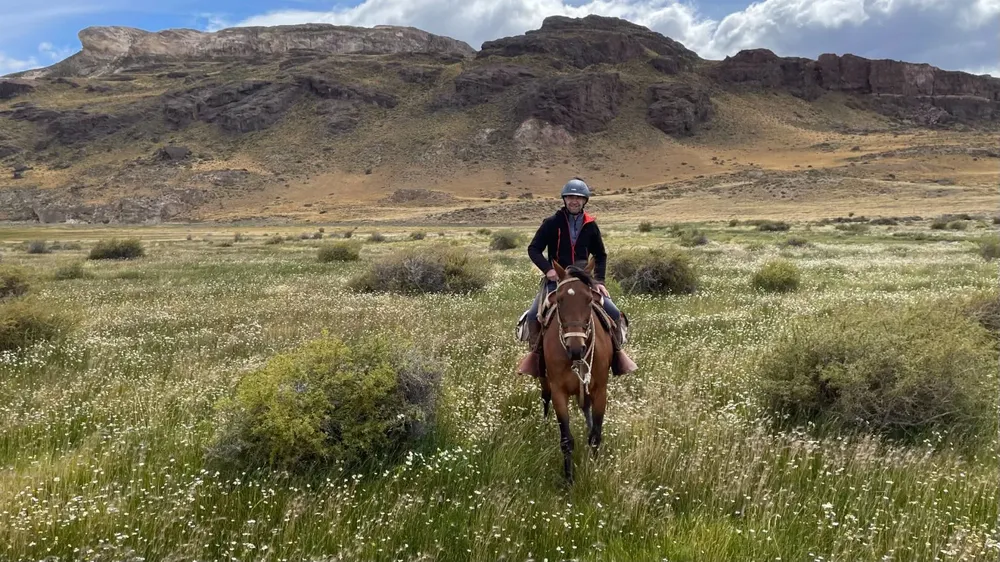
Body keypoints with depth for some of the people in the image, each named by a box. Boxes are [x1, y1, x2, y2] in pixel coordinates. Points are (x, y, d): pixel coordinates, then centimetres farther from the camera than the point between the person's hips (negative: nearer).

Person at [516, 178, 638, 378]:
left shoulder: (590, 225, 5)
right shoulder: (552, 223, -3)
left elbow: (600, 255, 15)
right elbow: (533, 249, -1)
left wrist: (599, 280, 2)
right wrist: (547, 269, -16)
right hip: (556, 279, -2)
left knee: (613, 313, -10)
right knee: (533, 315, -20)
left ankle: (617, 351, 9)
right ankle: (535, 352, 2)